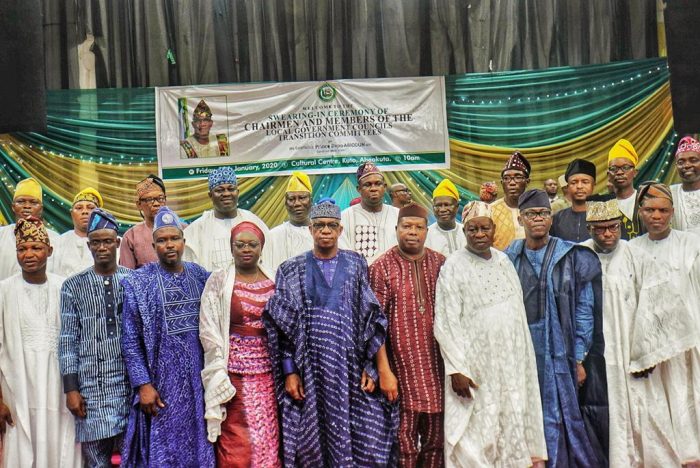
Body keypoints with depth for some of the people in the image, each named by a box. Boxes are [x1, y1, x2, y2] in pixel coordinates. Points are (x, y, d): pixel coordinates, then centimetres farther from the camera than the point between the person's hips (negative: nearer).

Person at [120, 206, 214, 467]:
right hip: (161, 384, -3)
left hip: (198, 381, 3)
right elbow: (130, 341, -5)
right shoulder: (137, 283, -4)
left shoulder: (201, 276, 5)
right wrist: (143, 385, -11)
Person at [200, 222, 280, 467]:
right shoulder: (218, 280, 0)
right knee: (237, 447, -1)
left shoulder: (274, 280, 8)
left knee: (269, 442, 6)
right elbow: (209, 331, -4)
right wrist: (219, 377, -10)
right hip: (234, 375, -3)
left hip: (268, 374, 3)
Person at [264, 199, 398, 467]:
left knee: (359, 442, 0)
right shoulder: (292, 271, 6)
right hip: (310, 369, 0)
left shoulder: (357, 265, 7)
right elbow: (282, 325, 2)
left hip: (351, 367, 0)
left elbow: (374, 317, 4)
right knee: (312, 444, 4)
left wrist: (370, 366, -3)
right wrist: (289, 371, -5)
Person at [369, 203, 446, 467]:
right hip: (402, 368, -3)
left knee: (436, 440, 13)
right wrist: (384, 370, -13)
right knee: (404, 444, 4)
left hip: (437, 366, 4)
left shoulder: (441, 264, 6)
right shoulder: (382, 268, -5)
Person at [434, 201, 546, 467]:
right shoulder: (454, 266, -10)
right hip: (474, 365, -5)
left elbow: (518, 312, 11)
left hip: (510, 362, 5)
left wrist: (520, 355, 8)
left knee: (512, 422, 11)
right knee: (475, 432, 0)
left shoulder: (503, 261, 7)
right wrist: (457, 369, -17)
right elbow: (446, 323, -13)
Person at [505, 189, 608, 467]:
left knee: (564, 421, 1)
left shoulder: (573, 257, 1)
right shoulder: (509, 259, 6)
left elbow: (584, 310, -1)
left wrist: (579, 359, -5)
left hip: (561, 353, -1)